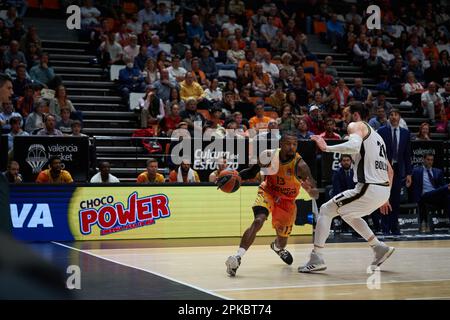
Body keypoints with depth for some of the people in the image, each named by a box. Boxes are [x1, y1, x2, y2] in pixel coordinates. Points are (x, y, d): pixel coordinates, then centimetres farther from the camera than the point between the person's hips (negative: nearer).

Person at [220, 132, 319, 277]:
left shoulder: (300, 165, -27)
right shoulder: (269, 156, -19)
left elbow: (315, 194, -26)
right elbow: (251, 171, -1)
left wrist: (310, 190, -50)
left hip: (287, 201, 1)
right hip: (267, 193, 0)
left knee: (282, 239, 15)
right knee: (258, 221, -30)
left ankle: (277, 247, 54)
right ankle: (237, 257, -35)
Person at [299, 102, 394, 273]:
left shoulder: (357, 126, 1)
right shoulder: (376, 136, 27)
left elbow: (354, 146, -24)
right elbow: (389, 170, 28)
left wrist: (327, 148, -18)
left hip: (368, 189, -9)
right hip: (383, 191, 9)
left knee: (325, 210, 2)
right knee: (349, 214, 31)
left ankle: (316, 258, -5)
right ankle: (380, 248, 29)